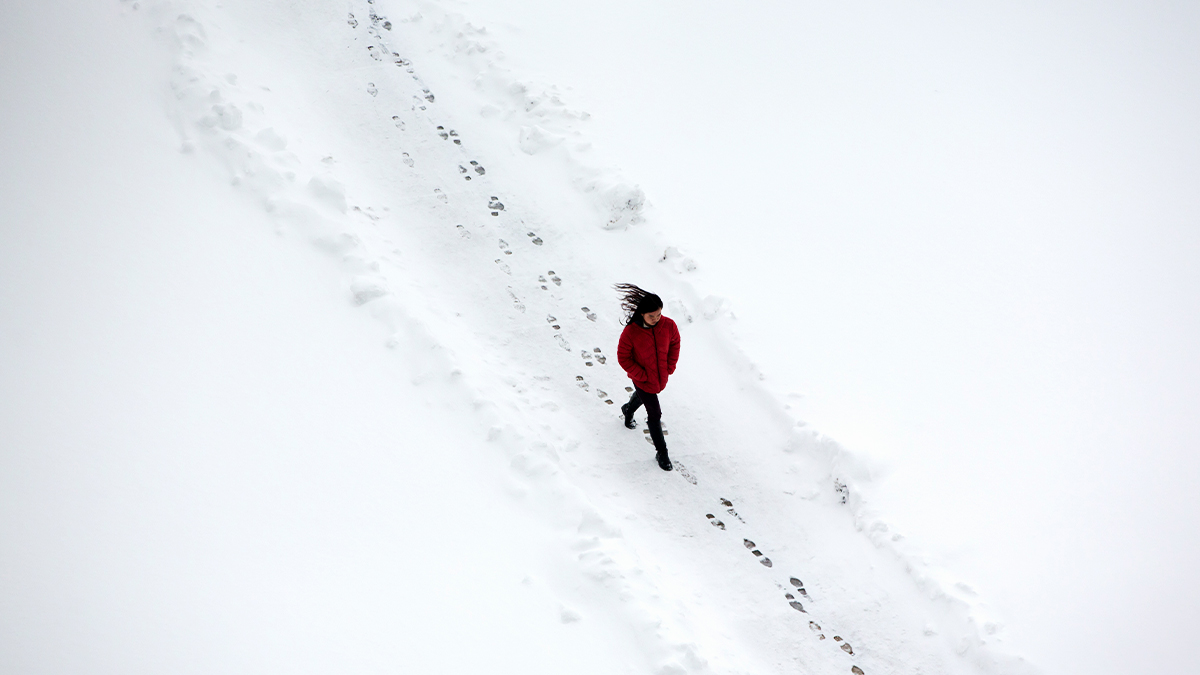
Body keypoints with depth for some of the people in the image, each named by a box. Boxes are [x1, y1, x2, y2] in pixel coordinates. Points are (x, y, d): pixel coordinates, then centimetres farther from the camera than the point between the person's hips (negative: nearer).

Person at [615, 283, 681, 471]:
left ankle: (628, 410, 67)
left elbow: (674, 343, 1)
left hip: (661, 377, 5)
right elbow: (623, 358, -17)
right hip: (643, 379, -4)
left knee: (642, 396, 33)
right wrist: (641, 375, -18)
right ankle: (661, 452, 17)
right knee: (655, 414, -1)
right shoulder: (630, 332, -29)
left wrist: (670, 367, -2)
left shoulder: (668, 326, -20)